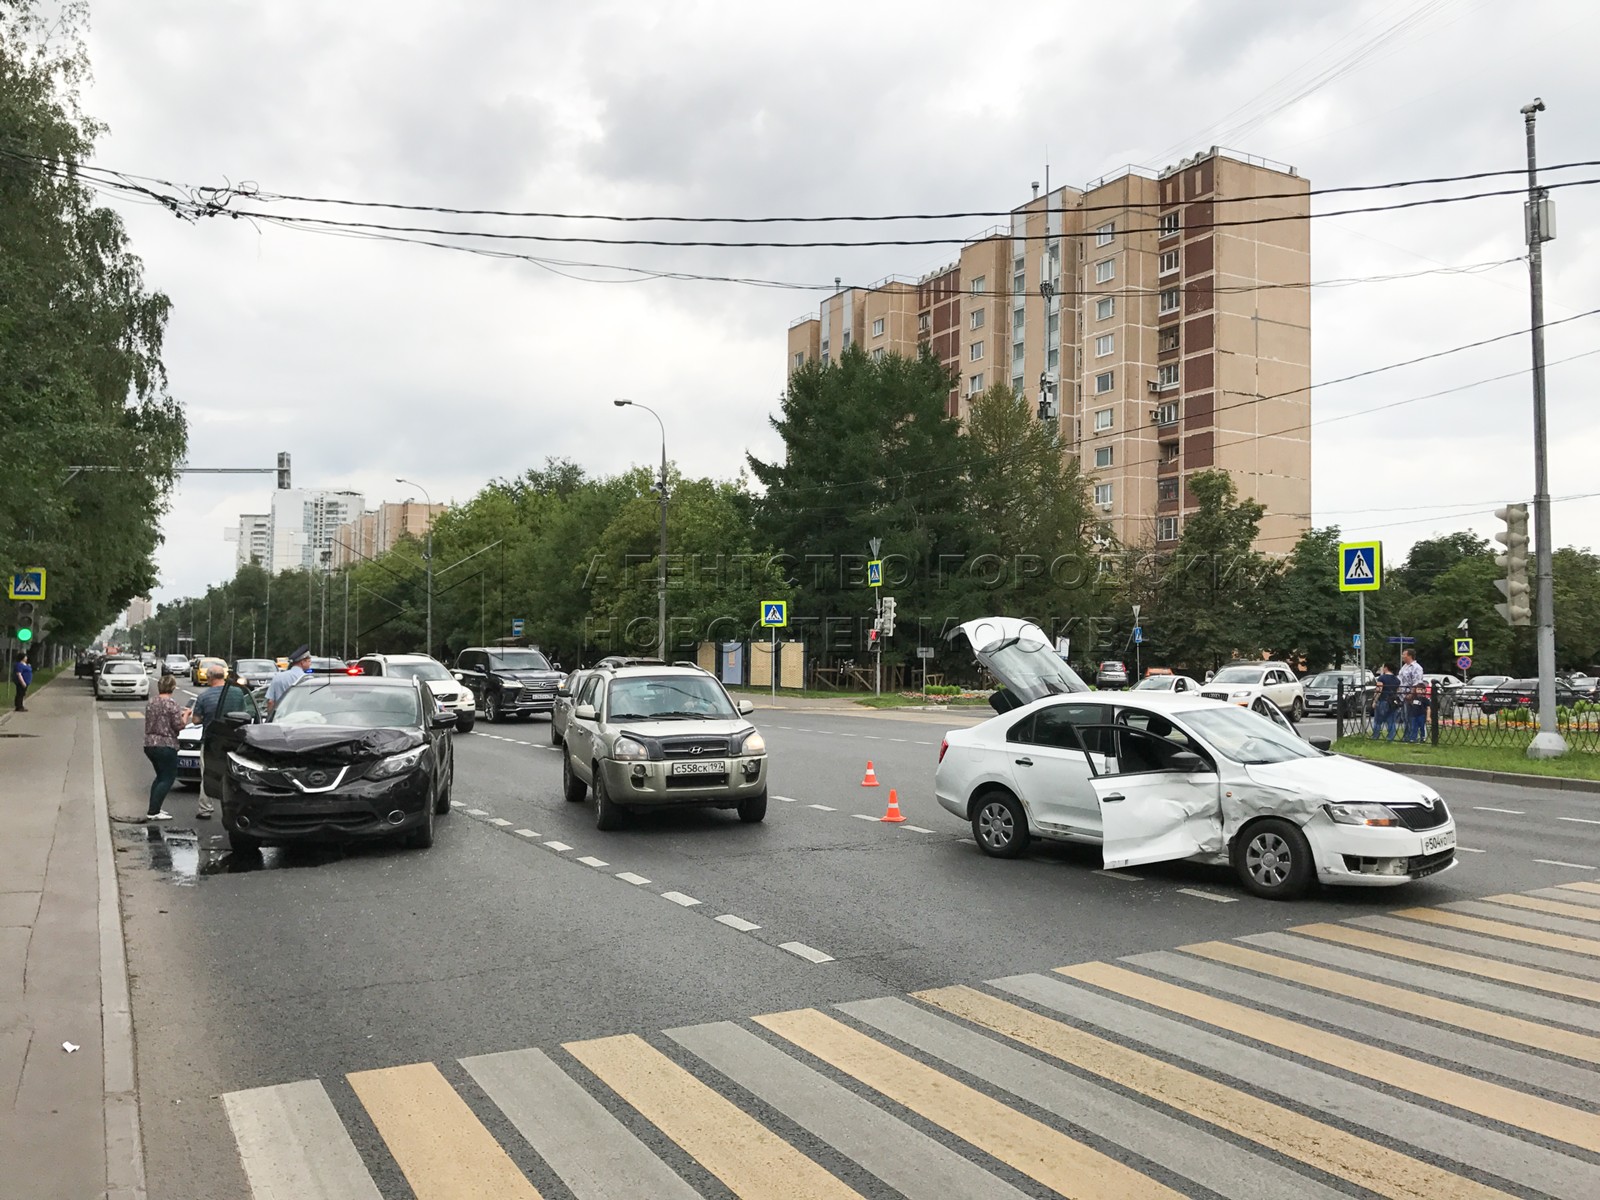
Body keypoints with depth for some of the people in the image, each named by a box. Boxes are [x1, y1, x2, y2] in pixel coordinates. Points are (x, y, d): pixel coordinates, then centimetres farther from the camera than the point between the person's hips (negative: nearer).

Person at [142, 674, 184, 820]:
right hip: (166, 746, -8)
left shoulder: (151, 702, 9)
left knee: (161, 776, 20)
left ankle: (153, 809, 18)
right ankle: (153, 812, -6)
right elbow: (178, 726, -14)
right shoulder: (171, 703, -14)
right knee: (168, 778, 0)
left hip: (149, 745, 8)